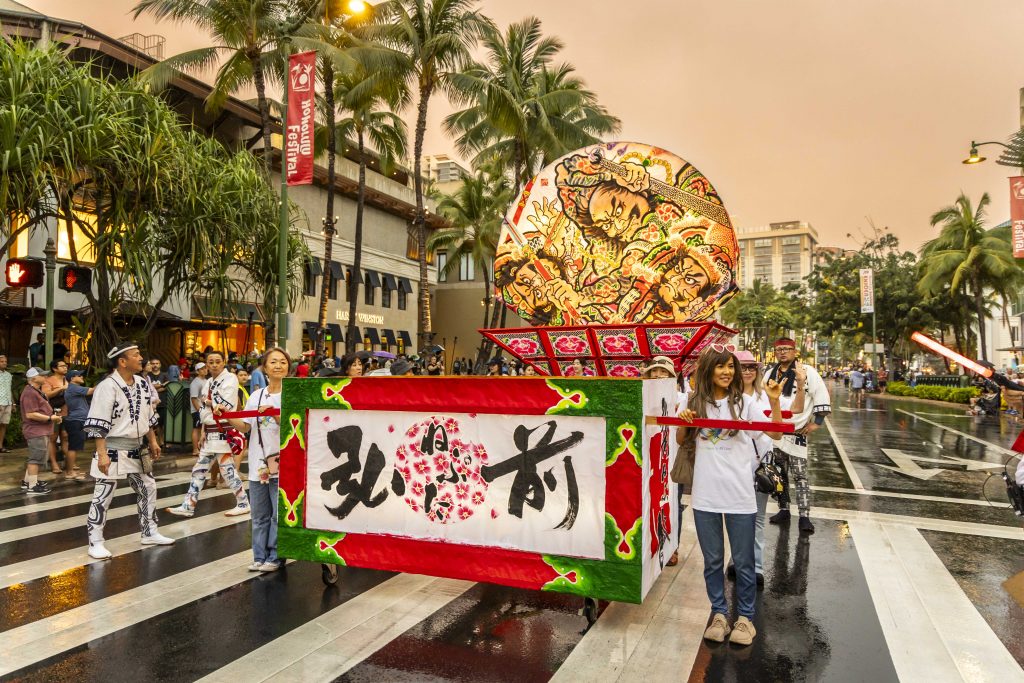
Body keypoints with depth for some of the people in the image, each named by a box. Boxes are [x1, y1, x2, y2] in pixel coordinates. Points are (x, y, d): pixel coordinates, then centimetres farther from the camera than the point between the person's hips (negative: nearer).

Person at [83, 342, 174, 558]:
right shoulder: (108, 386, -18)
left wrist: (153, 441, 16)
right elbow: (98, 423, -19)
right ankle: (95, 543, 13)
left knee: (148, 487, 15)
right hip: (113, 449, -8)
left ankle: (150, 533, 29)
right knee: (103, 495, 1)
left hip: (136, 449, 8)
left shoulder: (141, 383, 6)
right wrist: (102, 454, -22)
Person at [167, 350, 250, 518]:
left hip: (223, 431, -8)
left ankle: (243, 504, 7)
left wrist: (208, 400, -6)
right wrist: (204, 431, 7)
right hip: (210, 432, 8)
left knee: (227, 469, -5)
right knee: (199, 469, 11)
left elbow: (225, 405, -21)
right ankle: (188, 506, 19)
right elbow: (204, 410, 17)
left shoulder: (230, 379, -10)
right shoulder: (209, 382, 16)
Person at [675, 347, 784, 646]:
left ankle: (745, 617, 26)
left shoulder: (743, 402, 0)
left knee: (743, 561, 9)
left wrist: (774, 402, -15)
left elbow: (775, 434, -3)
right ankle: (719, 613, 30)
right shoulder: (693, 401, 2)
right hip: (705, 494, 1)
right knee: (712, 560, 14)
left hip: (740, 494, -1)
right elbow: (680, 441, 11)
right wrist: (684, 422, -9)